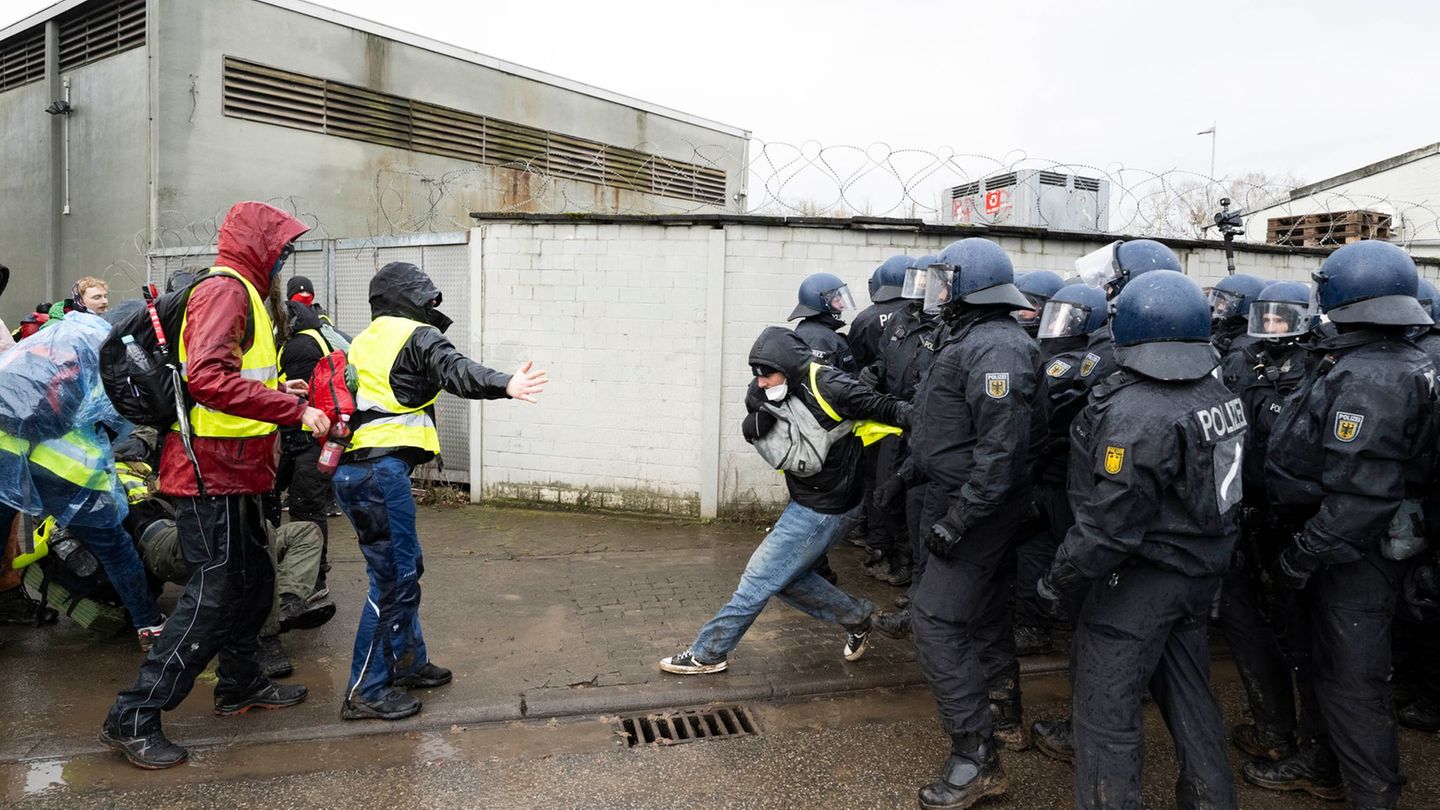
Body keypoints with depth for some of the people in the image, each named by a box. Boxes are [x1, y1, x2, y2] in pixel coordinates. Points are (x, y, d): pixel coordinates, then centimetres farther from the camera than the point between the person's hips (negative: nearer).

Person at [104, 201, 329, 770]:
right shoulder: (224, 290, -15)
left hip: (231, 471, 10)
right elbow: (206, 377, -29)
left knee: (253, 578, 19)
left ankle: (241, 684, 35)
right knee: (213, 594, -5)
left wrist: (279, 391, 9)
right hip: (212, 472, -10)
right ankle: (134, 718, 4)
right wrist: (294, 410, -28)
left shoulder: (243, 292, 18)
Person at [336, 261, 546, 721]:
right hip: (381, 471, -9)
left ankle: (408, 664, 29)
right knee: (393, 579, -3)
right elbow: (455, 371, -24)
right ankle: (365, 692, 4)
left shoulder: (365, 342, 21)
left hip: (351, 469, 9)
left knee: (405, 567, 19)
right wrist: (504, 385, -39)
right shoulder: (416, 336, -4)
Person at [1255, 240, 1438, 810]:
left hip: (1353, 555, -10)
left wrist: (1301, 554, -21)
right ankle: (1323, 763, 40)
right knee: (1332, 661, 23)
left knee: (1354, 681, 3)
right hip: (1358, 548, 10)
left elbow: (1358, 494, -28)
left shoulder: (1366, 378, -25)